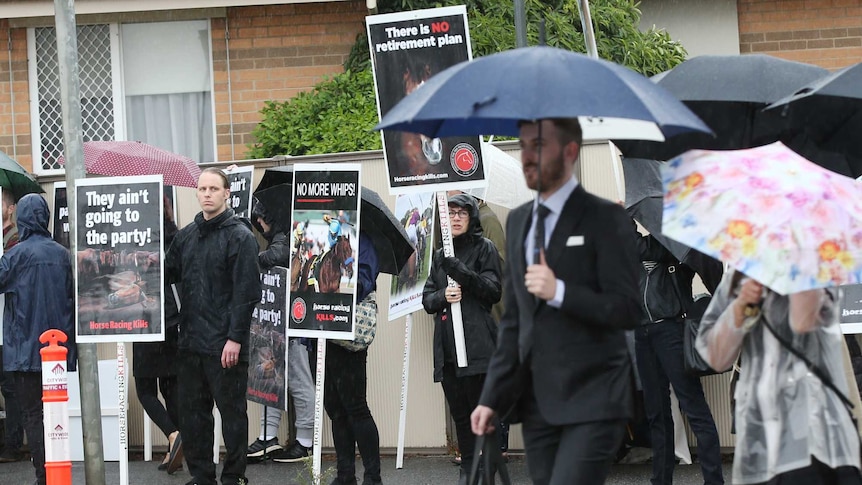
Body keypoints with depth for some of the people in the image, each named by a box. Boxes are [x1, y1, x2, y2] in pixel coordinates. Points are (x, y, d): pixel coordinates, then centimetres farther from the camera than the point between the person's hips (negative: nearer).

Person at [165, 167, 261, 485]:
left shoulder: (239, 236, -7)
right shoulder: (187, 235, 13)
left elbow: (247, 291, -12)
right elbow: (168, 274, 19)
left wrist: (235, 337, -17)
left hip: (225, 345, -6)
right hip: (190, 342, 6)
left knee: (231, 411, 2)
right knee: (192, 411, 10)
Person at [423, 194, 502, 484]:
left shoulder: (484, 248, 5)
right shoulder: (440, 256, 20)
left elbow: (494, 291, -5)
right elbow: (427, 299, 16)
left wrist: (463, 275, -18)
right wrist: (442, 296, -6)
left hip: (477, 343, -5)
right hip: (447, 346, 5)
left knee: (480, 409, -9)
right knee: (459, 412, 5)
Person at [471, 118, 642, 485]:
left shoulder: (603, 219, -5)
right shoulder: (518, 220, 16)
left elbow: (627, 310, -10)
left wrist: (560, 292, -22)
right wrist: (492, 397, 14)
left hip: (592, 402, -7)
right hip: (536, 401, 7)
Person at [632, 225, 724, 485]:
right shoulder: (650, 241, 16)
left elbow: (644, 249, -17)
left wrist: (626, 220, -9)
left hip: (671, 329, -7)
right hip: (643, 333, 7)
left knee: (694, 406, -9)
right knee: (656, 411, 9)